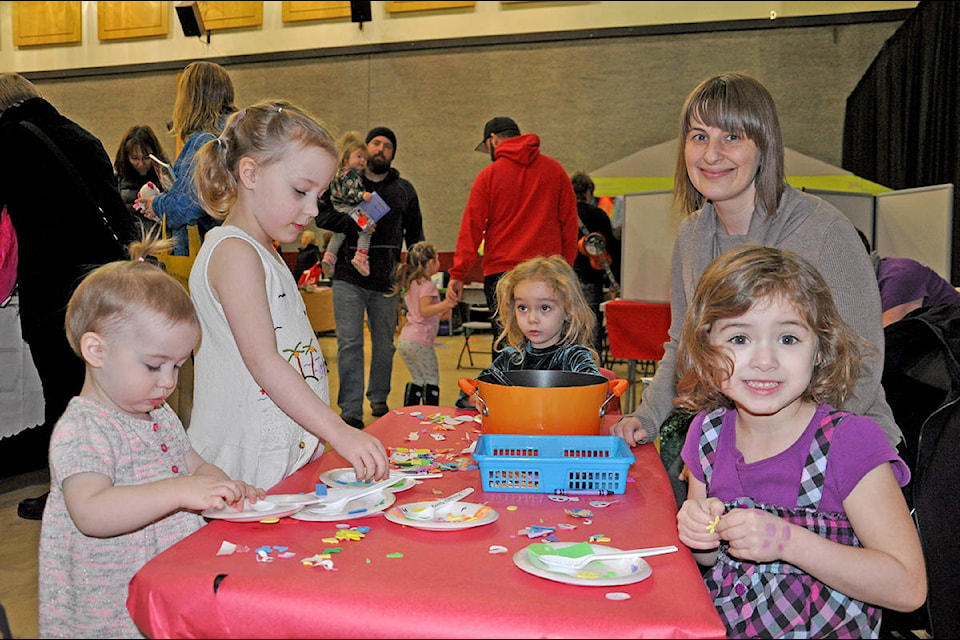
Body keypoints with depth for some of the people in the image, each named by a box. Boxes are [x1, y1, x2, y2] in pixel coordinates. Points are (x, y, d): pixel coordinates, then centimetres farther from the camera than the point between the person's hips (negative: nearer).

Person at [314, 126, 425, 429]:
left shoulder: (404, 190, 15)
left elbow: (415, 233, 19)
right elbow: (322, 214, -4)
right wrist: (354, 224, -18)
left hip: (387, 280, 3)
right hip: (349, 278, -2)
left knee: (385, 344, 11)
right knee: (349, 344, -6)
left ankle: (379, 399, 28)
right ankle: (351, 410, -1)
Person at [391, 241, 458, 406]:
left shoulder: (411, 284, 18)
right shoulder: (427, 286, -9)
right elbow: (424, 311, -21)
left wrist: (440, 311, 29)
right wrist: (443, 305, -32)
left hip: (404, 340, 8)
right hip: (420, 341, -8)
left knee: (418, 380, 16)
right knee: (432, 380, 2)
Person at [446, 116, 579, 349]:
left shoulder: (489, 175, 0)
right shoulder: (555, 169, 9)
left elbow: (472, 227, -2)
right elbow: (570, 222, 9)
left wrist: (458, 274, -1)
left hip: (501, 271, -2)